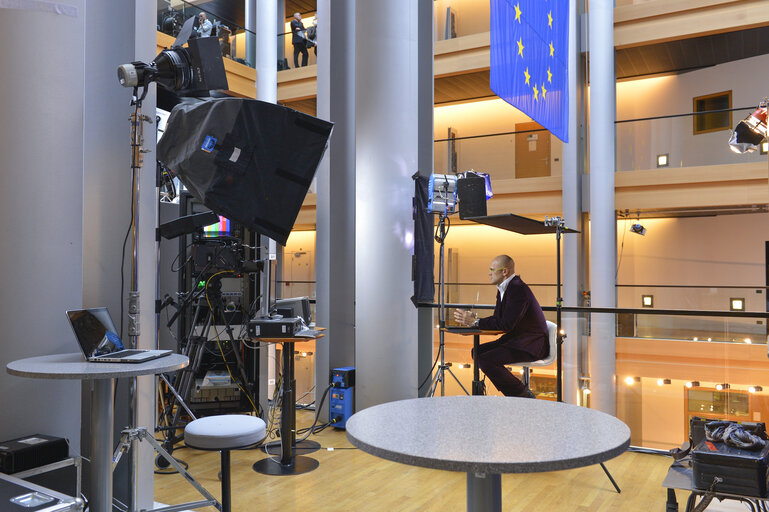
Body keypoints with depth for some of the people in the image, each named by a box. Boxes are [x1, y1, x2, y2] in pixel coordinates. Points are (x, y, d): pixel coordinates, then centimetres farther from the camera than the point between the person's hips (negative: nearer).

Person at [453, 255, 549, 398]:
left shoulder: (518, 289, -19)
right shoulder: (503, 289, 12)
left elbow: (506, 324, -25)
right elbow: (497, 318, 13)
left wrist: (475, 321, -20)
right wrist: (471, 321, -2)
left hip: (531, 344, -10)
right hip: (515, 339, 10)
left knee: (485, 360, -22)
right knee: (478, 351, 5)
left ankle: (524, 396, -7)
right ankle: (515, 393, 9)